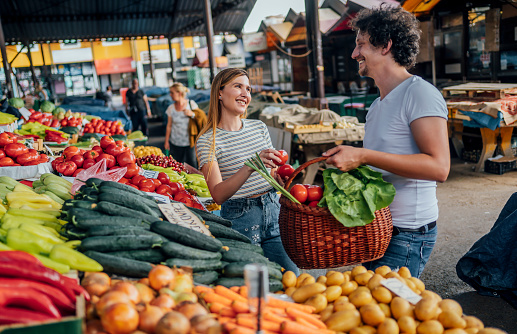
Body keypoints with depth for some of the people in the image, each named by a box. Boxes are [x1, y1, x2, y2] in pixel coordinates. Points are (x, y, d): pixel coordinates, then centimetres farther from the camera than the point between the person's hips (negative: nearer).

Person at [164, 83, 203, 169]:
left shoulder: (191, 104, -1)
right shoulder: (171, 108, 3)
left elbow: (202, 118, 5)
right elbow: (169, 126, 9)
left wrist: (192, 114, -14)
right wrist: (166, 141, 9)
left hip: (190, 142, -2)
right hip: (175, 143, 2)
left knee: (193, 166, -1)